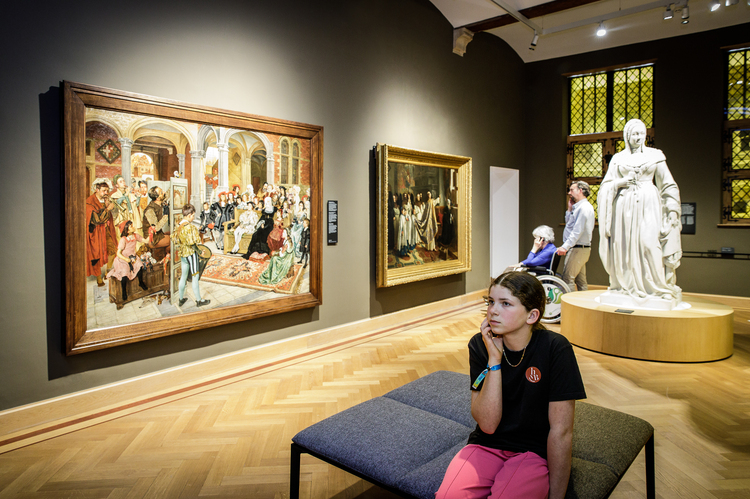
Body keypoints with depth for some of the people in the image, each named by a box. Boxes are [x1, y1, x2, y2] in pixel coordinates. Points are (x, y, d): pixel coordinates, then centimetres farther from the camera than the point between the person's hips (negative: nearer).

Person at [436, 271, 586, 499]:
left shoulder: (555, 349, -16)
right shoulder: (480, 345, -8)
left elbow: (561, 431, -12)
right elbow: (487, 424, -14)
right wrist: (494, 360, -22)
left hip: (535, 451, -2)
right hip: (487, 445, 2)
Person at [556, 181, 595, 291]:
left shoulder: (584, 207, -14)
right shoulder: (578, 207, 17)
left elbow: (577, 231, -20)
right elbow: (568, 224, 21)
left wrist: (565, 247, -22)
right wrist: (570, 209, 13)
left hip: (577, 249, -10)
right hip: (580, 249, 10)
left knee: (567, 279, -11)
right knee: (581, 280, 12)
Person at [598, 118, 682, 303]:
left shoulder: (655, 155, 10)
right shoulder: (618, 158, 11)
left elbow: (668, 185, 9)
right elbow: (606, 185, 11)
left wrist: (672, 209, 0)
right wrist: (620, 182, -9)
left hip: (648, 204, -1)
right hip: (625, 206, 1)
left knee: (650, 243, -12)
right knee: (625, 245, -3)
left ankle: (658, 288, -6)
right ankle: (627, 287, 4)